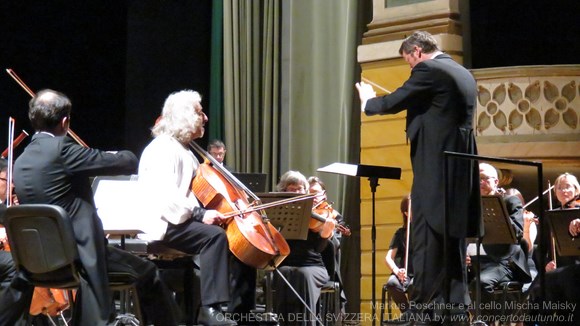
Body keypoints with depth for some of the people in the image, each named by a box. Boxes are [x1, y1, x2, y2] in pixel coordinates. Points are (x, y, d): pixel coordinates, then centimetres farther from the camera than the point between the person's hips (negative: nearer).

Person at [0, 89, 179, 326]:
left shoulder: (21, 162, 9)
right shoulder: (60, 149, -15)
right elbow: (129, 163, -12)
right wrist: (124, 154, 13)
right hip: (79, 251, -8)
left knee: (20, 285, 38)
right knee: (146, 274, 3)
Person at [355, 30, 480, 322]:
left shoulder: (429, 70, -8)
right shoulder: (464, 74, 18)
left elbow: (394, 102, -6)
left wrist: (368, 102, 12)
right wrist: (413, 104, 28)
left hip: (435, 163, -9)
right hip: (461, 164, 9)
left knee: (427, 233, -7)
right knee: (453, 233, 10)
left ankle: (424, 306, -9)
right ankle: (456, 303, 10)